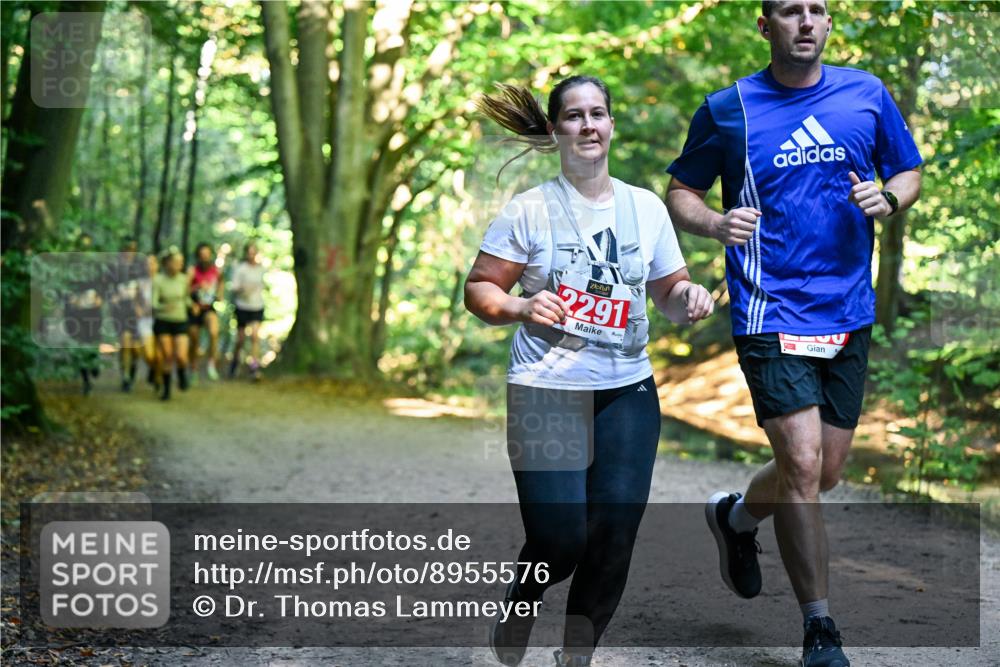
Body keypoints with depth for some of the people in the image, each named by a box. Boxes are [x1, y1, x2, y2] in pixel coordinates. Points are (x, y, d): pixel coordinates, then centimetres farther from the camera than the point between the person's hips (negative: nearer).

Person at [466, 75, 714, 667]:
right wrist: (521, 308, -20)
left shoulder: (647, 207, 8)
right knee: (559, 540, -9)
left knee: (614, 538, 0)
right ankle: (521, 602, 26)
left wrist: (687, 296, -7)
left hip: (628, 391, 4)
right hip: (547, 392, -3)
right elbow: (479, 288, -1)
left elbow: (669, 291, 15)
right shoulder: (530, 210, -2)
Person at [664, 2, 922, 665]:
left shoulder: (867, 94, 6)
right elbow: (680, 193, 7)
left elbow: (909, 173, 16)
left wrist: (887, 199, -7)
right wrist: (714, 223, -14)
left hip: (849, 316, 4)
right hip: (771, 316, -4)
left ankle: (737, 517, 43)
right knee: (802, 465, -14)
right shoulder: (728, 109, -1)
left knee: (825, 473, 11)